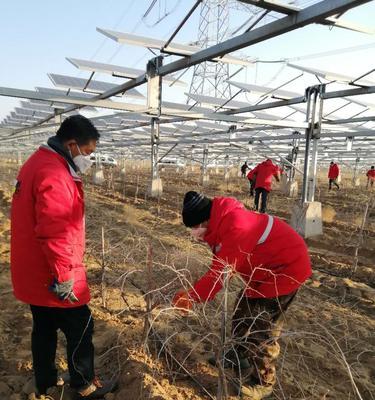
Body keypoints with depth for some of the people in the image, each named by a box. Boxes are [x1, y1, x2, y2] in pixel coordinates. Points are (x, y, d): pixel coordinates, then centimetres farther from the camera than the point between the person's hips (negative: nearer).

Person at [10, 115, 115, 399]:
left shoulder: (39, 162, 10)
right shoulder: (54, 173, -24)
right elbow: (54, 234, -30)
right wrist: (64, 275, -21)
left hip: (35, 272, 10)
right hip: (52, 277, -10)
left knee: (44, 329, 22)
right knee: (81, 329, 9)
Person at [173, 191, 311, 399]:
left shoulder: (236, 227, -34)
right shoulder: (222, 221, -3)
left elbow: (220, 271, -31)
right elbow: (219, 267, -1)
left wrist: (192, 296, -23)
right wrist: (193, 292, -7)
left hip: (287, 267, -10)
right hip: (266, 266, 10)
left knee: (262, 327, -2)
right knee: (243, 310, 20)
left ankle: (261, 383, 18)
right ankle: (239, 356, 41)